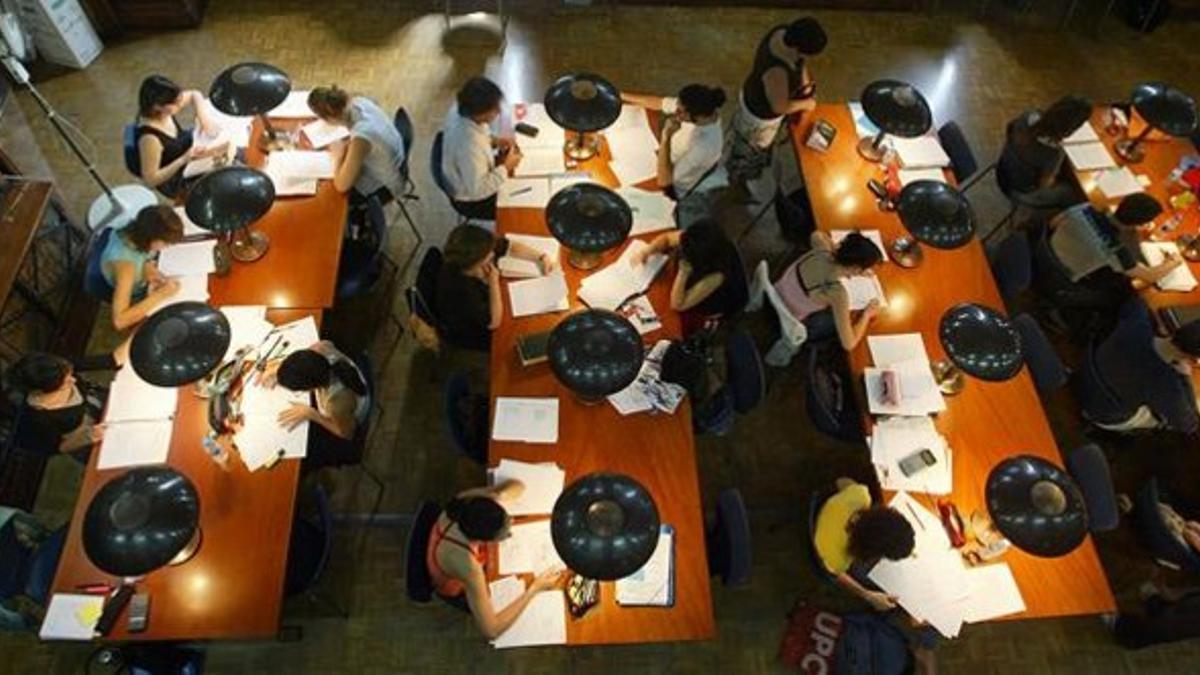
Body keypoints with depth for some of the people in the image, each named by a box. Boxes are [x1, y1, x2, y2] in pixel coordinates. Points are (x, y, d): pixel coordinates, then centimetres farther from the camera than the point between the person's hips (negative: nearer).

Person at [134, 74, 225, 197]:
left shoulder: (164, 110, -18)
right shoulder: (149, 138, -38)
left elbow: (194, 95, 2)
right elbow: (150, 180, -30)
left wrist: (204, 117, -18)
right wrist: (184, 160, -37)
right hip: (175, 181, -8)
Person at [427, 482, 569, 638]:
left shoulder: (469, 500, -34)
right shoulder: (467, 565, -47)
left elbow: (517, 485, -16)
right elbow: (491, 630, -40)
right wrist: (535, 588, -35)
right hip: (458, 589, -5)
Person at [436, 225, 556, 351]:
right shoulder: (461, 289, -43)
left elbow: (511, 247, -4)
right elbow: (493, 323, -31)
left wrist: (541, 258, -15)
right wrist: (494, 282, -34)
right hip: (471, 337, -6)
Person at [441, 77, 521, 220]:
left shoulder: (459, 110, -17)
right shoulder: (470, 146, -42)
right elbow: (478, 190, -33)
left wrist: (494, 140, -8)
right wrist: (506, 167, -26)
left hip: (471, 176, 8)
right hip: (471, 201, -8)